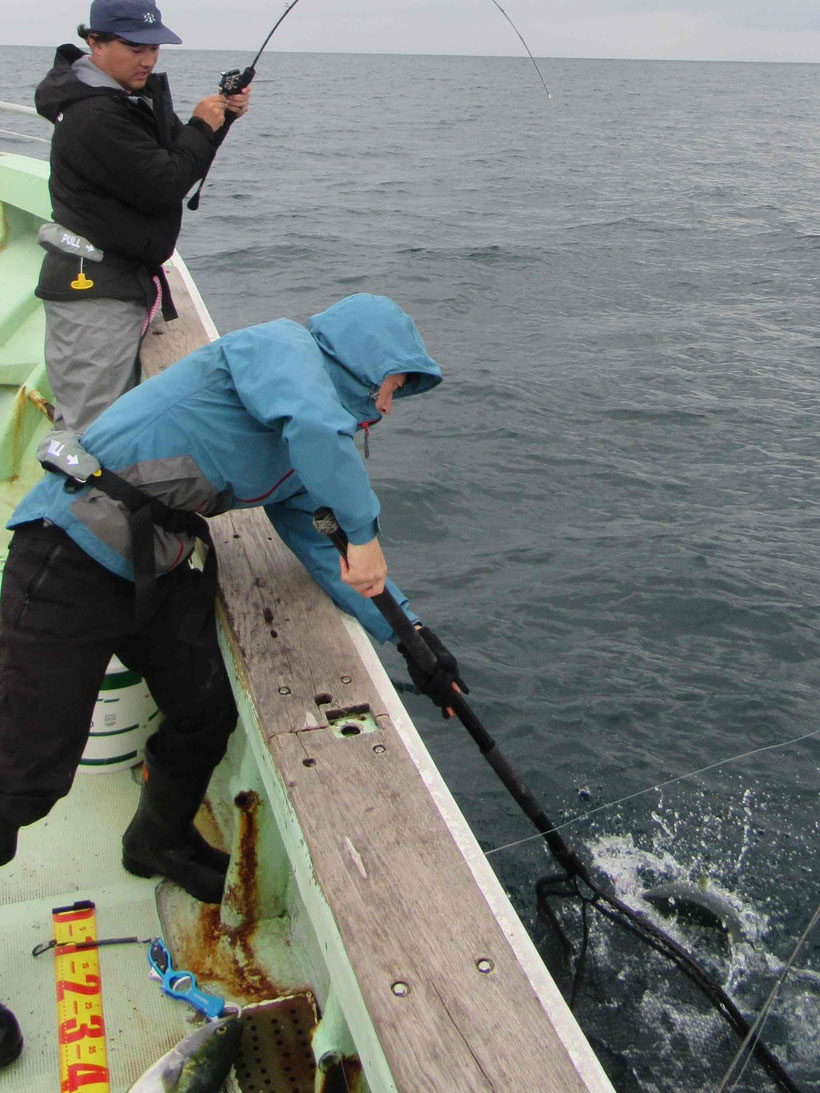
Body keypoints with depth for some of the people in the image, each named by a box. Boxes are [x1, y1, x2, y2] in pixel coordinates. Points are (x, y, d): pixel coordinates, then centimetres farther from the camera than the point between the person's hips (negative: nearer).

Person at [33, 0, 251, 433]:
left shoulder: (138, 94, 14)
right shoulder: (94, 116, -18)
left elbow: (178, 158, 20)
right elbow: (162, 186, -21)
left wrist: (222, 115, 3)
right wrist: (202, 127, -8)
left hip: (122, 283, 10)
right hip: (92, 293, -10)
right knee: (89, 430, -10)